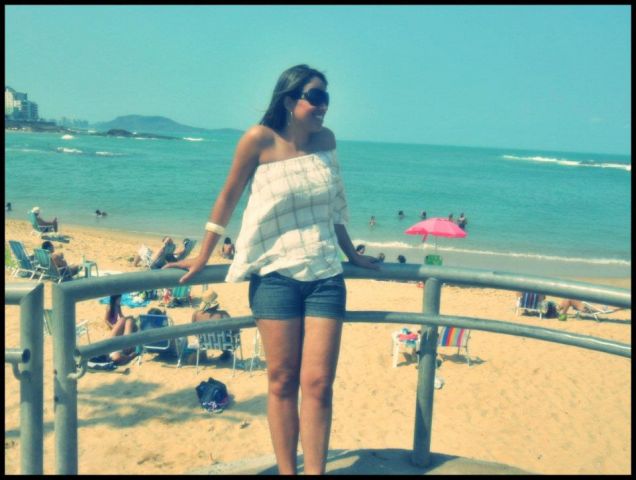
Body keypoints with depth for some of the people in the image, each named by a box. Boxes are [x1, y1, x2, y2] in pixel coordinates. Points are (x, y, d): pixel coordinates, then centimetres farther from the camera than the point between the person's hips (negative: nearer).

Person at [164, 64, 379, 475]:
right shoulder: (260, 140, -5)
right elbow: (229, 197, 2)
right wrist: (203, 257, 5)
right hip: (277, 274, -3)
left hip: (326, 275, 3)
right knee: (282, 381, 4)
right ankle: (286, 471, 17)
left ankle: (315, 471, 9)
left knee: (318, 383, -2)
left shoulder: (326, 139, 7)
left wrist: (352, 254, 25)